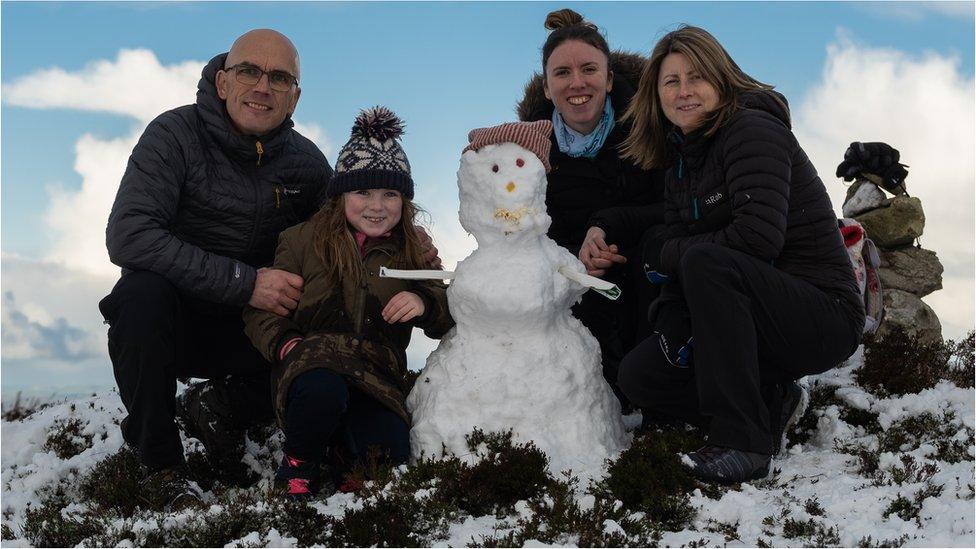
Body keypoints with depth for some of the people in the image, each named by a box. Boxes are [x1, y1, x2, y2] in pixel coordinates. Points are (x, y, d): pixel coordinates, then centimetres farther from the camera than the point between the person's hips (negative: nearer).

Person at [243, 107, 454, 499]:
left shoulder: (415, 252, 13)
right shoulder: (303, 240, 5)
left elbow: (452, 317, 13)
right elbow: (262, 311, 6)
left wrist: (426, 303, -11)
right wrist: (287, 346, -15)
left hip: (378, 380, 2)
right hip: (312, 364, -2)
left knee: (388, 456, -26)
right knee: (322, 390, -39)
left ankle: (343, 454, 12)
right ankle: (299, 461, -5)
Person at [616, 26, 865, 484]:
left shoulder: (753, 131, -13)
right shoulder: (679, 167, 11)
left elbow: (758, 238, -27)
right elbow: (675, 273, 6)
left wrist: (667, 256, -13)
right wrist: (674, 326, -15)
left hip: (824, 316, -8)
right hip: (753, 321, 8)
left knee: (707, 263, -33)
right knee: (638, 376, -4)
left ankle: (742, 442, -30)